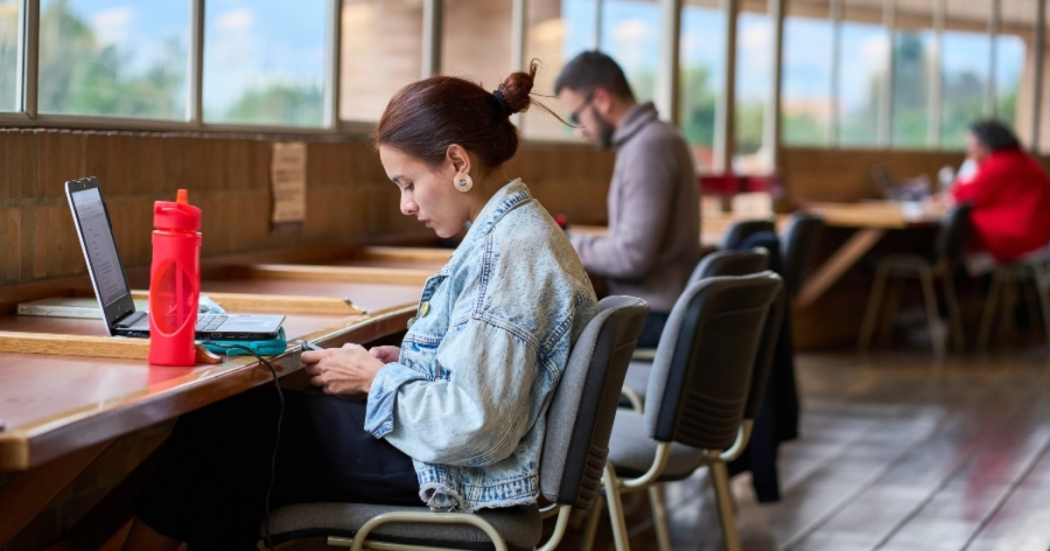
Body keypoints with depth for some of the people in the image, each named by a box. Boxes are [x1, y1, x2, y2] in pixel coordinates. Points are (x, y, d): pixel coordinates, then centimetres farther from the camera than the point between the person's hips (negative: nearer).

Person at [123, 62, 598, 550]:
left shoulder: (507, 253, -23)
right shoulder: (517, 230, 8)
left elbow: (477, 425, -27)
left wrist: (375, 379, -14)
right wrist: (402, 362, 5)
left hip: (453, 472, -10)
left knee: (227, 427, 4)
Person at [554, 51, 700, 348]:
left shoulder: (648, 146, -16)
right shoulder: (652, 136, 15)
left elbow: (632, 256, -20)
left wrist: (565, 244, -7)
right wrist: (570, 239, 12)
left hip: (651, 319, -10)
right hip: (654, 309, 10)